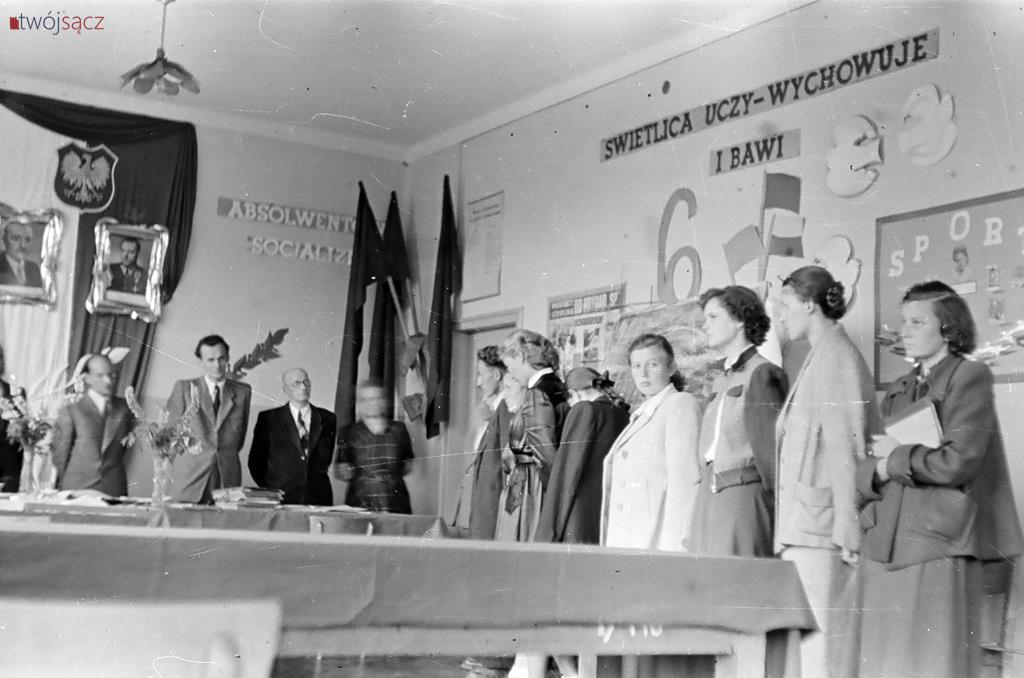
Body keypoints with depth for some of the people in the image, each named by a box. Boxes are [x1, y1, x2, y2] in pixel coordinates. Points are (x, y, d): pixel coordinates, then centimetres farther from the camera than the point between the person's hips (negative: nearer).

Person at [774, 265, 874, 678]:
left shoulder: (835, 355, -8)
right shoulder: (820, 357, 20)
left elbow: (846, 448, -15)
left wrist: (846, 530, -18)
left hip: (822, 527, -9)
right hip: (803, 527, 9)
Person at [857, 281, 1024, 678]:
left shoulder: (969, 377, 0)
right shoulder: (897, 391, 20)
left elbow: (958, 462, -12)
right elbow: (866, 472, 15)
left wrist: (895, 458, -2)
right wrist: (877, 470, -7)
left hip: (939, 544, -6)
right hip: (886, 547, 6)